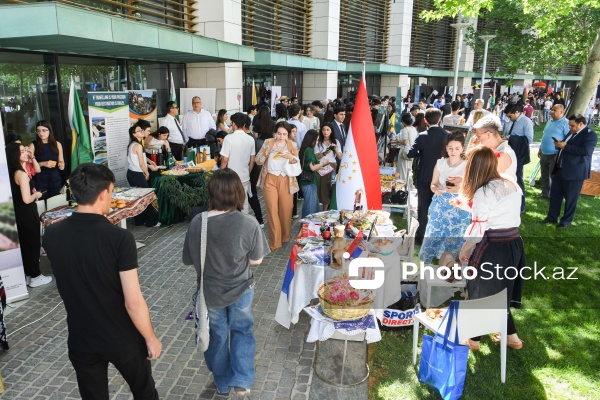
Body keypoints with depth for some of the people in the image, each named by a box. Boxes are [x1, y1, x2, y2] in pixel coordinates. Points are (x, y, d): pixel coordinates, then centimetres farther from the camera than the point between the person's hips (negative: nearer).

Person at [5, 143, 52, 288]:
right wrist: (36, 194, -7)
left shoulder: (13, 173, 6)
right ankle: (35, 277, 14)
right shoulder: (22, 174, -21)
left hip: (19, 214, 9)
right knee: (33, 244, 4)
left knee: (25, 244, 18)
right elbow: (27, 199, -25)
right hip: (27, 215, -9)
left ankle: (28, 274, 29)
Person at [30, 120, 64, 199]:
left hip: (55, 178, 3)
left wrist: (61, 165, -9)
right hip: (40, 179, -2)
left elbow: (61, 161, 12)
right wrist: (43, 163, -18)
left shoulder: (57, 144, 5)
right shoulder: (33, 145, -3)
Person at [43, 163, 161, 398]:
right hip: (123, 339, -4)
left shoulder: (51, 235, -11)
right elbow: (133, 302, -23)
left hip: (80, 340, 4)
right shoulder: (120, 238, -26)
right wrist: (151, 338, -7)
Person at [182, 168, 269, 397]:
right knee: (241, 330, 25)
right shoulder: (248, 224, -24)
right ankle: (242, 381, 24)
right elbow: (256, 260, -12)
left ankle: (222, 383, 41)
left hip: (210, 292, 2)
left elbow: (189, 259, -6)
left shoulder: (197, 223, -19)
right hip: (240, 290, -1)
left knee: (216, 335, 23)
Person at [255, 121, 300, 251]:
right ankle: (274, 241, 4)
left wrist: (291, 157, -21)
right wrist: (266, 152, -19)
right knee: (272, 210, -4)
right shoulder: (268, 142, 1)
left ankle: (286, 236, 27)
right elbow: (258, 161, -1)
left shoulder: (292, 144, 5)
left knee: (286, 209, 5)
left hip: (286, 181, 1)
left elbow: (297, 164, 0)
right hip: (270, 179, -1)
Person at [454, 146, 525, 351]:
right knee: (501, 291, 23)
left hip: (492, 247, -7)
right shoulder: (513, 186, 5)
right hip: (514, 242, 7)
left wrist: (464, 249, -2)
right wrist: (466, 204, 25)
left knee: (480, 292, 11)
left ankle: (473, 339, 26)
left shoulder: (483, 192, -18)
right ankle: (511, 336, 32)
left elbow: (478, 228, -17)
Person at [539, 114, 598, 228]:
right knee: (555, 194, 12)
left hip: (574, 172, -8)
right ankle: (552, 217, 23)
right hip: (560, 169, 8)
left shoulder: (590, 135, -13)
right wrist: (560, 144, 1)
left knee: (570, 197, 4)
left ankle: (567, 220, 17)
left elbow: (585, 151, -25)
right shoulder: (572, 132, 13)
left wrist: (565, 146, -21)